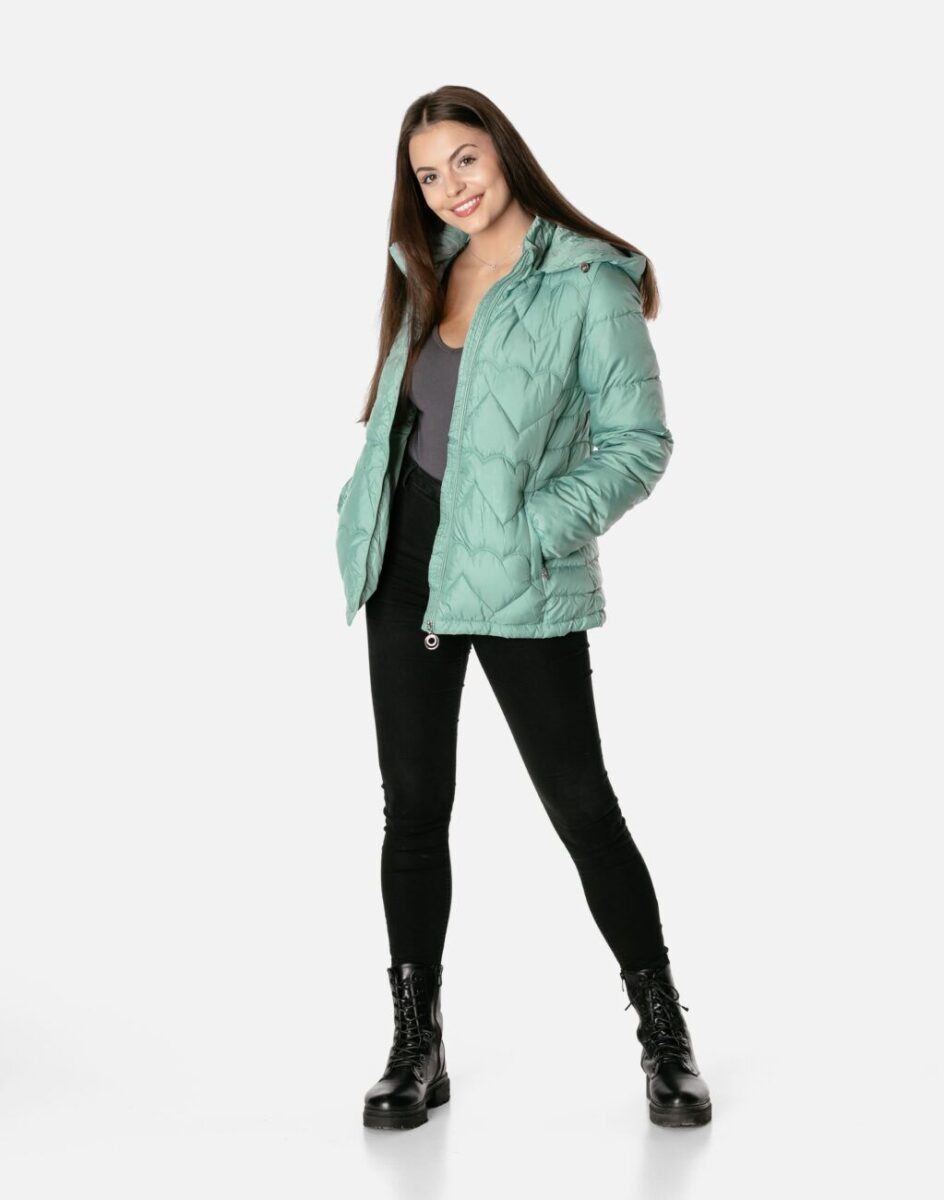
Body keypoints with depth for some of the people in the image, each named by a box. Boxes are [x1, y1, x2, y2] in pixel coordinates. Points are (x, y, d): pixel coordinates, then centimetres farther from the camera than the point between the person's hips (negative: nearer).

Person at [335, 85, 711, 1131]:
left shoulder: (587, 282, -9)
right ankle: (417, 1048, 19)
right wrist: (364, 516, 10)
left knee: (581, 806, 0)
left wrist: (534, 529, -20)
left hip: (520, 580, -6)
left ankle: (665, 1036, 16)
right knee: (413, 807, 8)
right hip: (408, 566, 6)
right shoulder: (427, 272, 11)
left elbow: (640, 439, -10)